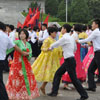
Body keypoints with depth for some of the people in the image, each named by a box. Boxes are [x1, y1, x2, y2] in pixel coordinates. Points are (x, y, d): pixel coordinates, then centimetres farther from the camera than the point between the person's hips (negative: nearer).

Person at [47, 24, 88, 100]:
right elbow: (75, 48, 20)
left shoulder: (65, 38, -17)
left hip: (69, 61, -10)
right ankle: (54, 92, 19)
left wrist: (50, 48, 14)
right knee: (58, 73, 13)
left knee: (74, 79, -3)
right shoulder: (71, 38, 10)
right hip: (68, 60, 10)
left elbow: (55, 44, -7)